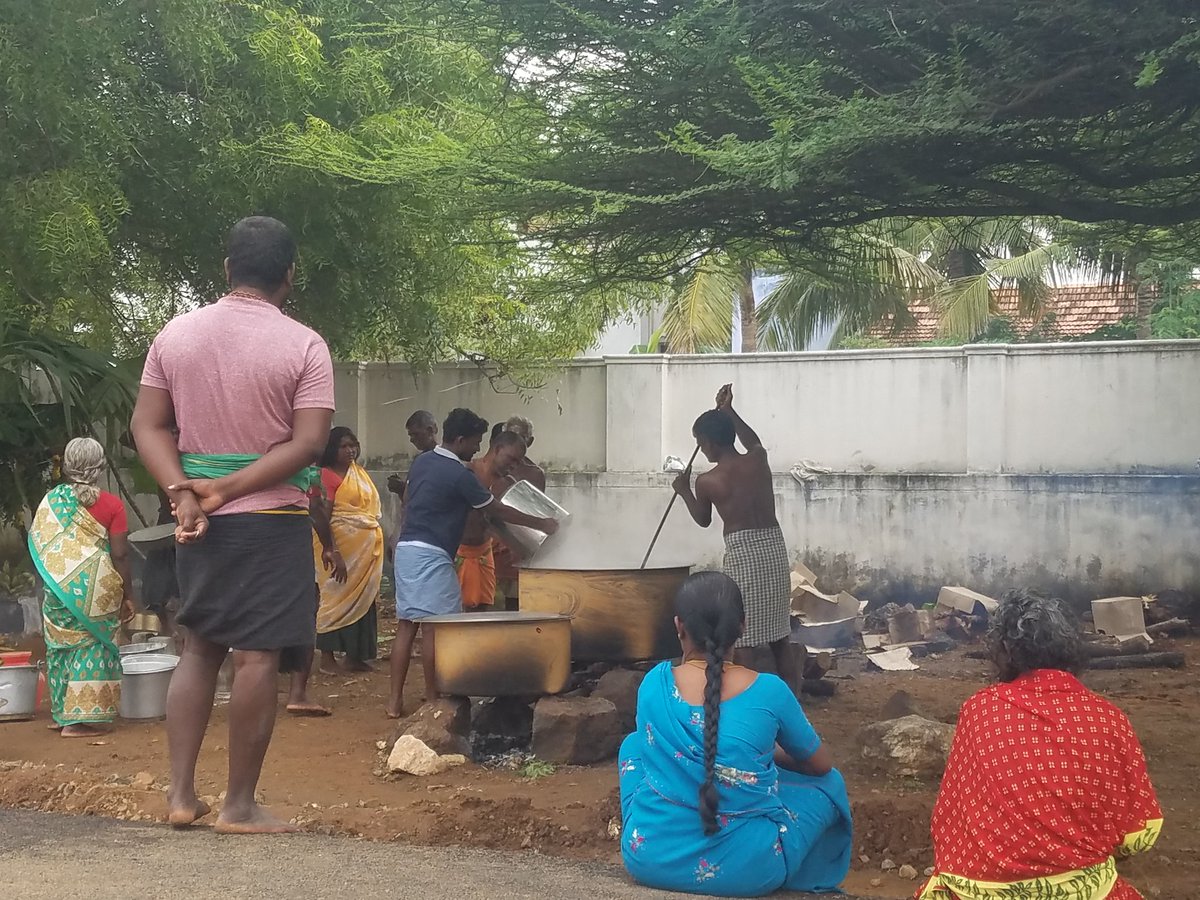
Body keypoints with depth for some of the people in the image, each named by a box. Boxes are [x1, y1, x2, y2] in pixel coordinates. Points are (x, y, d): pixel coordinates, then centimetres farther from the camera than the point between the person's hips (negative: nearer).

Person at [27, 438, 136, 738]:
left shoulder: (50, 501, 4)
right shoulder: (111, 505, -5)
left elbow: (37, 547, 6)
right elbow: (119, 555, -7)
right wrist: (128, 595, 1)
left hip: (58, 586, 4)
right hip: (96, 586, -4)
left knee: (62, 646, 15)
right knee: (91, 646, 2)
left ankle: (61, 713, 20)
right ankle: (79, 719, 0)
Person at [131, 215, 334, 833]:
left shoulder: (176, 335, 4)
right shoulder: (304, 346, -9)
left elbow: (148, 426, 1)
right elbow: (308, 444, -15)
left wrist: (182, 493, -8)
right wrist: (227, 491, -15)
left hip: (200, 520, 5)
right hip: (272, 520, -5)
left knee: (200, 648, 16)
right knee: (256, 658, -1)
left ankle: (181, 794, 15)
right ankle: (240, 806, 4)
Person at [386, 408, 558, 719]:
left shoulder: (421, 462, 12)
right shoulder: (459, 475, -11)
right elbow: (497, 510, -4)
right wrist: (541, 524, 5)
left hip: (406, 548, 9)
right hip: (431, 554, -9)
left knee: (406, 625, 7)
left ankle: (395, 699, 5)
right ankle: (432, 698, 1)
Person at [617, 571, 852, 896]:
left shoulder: (654, 683, -5)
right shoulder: (769, 692, -10)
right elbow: (821, 764, 9)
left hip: (650, 859, 2)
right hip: (746, 870, -2)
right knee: (828, 783, 24)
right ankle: (802, 882, 41)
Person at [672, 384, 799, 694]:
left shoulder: (707, 481, -6)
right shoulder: (758, 460, 3)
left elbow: (703, 520, 13)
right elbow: (754, 443, 29)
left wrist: (684, 492, 28)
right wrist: (728, 411, 30)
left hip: (742, 550, -5)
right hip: (774, 545, 5)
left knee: (739, 640, 2)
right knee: (780, 637, 13)